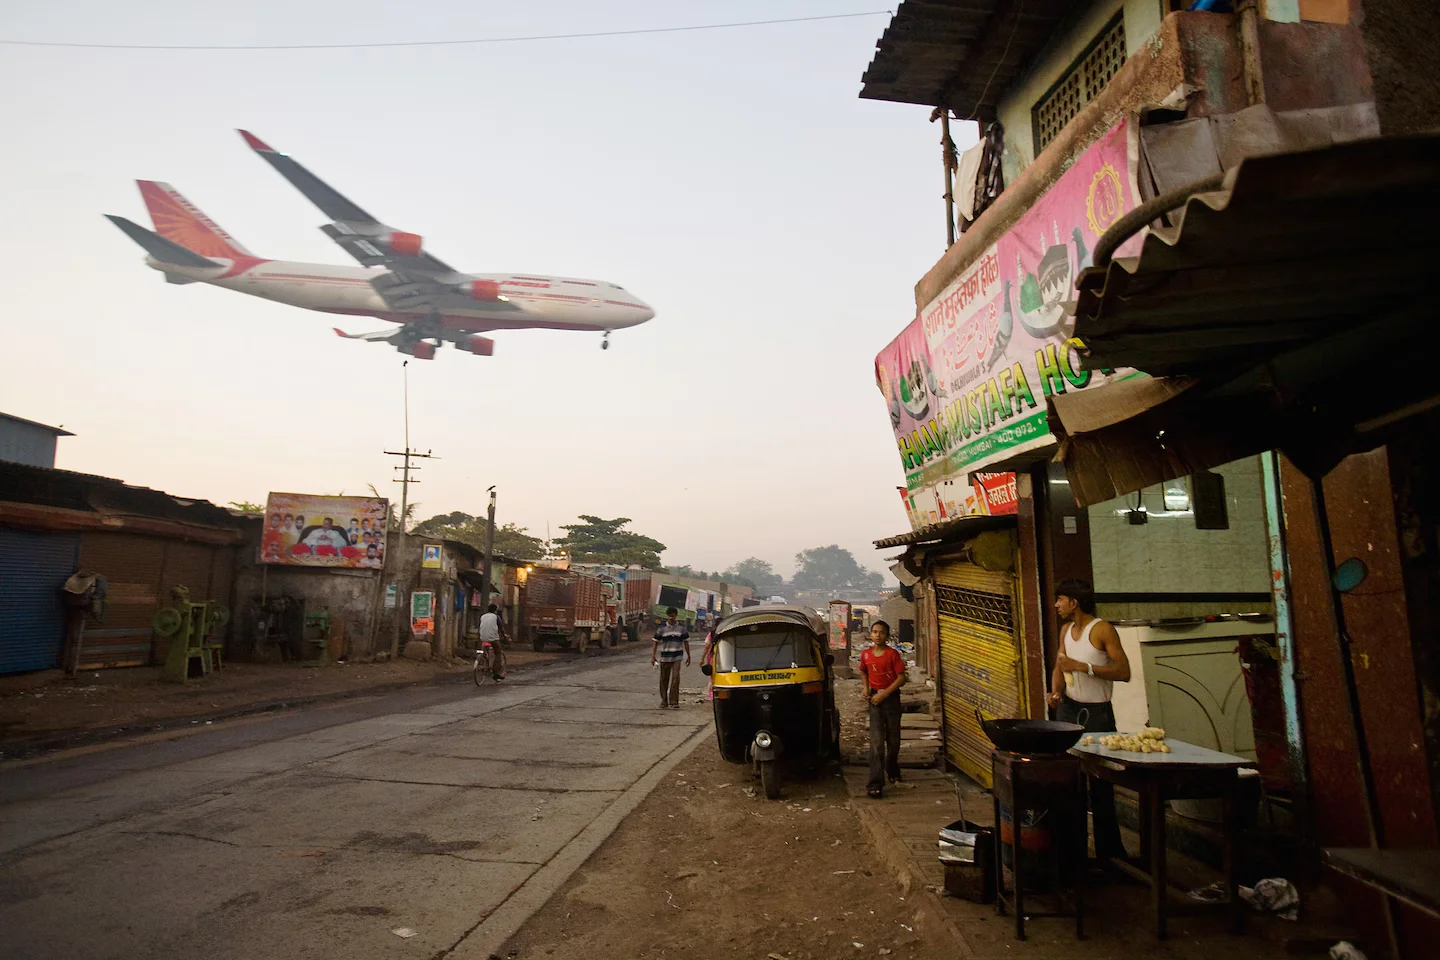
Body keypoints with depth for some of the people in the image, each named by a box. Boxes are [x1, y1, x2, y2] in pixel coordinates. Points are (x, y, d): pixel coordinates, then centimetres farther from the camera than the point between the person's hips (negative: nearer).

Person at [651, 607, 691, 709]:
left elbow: (686, 642, 8)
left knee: (675, 677, -13)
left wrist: (688, 656, 7)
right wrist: (653, 656, -4)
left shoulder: (681, 627, 1)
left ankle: (674, 701, -7)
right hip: (664, 657, 1)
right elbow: (656, 642, 2)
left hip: (677, 657, -1)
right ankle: (664, 700, 21)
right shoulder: (662, 628, -1)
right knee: (664, 679, 8)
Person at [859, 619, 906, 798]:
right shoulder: (866, 655, 2)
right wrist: (865, 688, 3)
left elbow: (901, 677, -12)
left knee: (893, 738, 12)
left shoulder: (893, 654, -10)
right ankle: (876, 784, -11)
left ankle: (892, 771, 38)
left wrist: (884, 693, -18)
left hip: (891, 697, -1)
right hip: (875, 698, 1)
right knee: (876, 741, -7)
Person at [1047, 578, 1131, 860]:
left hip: (1097, 712, -5)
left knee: (1100, 784, 2)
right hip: (1068, 708, 5)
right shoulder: (1066, 629, 10)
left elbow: (1124, 672, -16)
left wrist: (1082, 667, -22)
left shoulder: (1102, 630, -11)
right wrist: (1056, 691, -3)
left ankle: (1109, 851, 14)